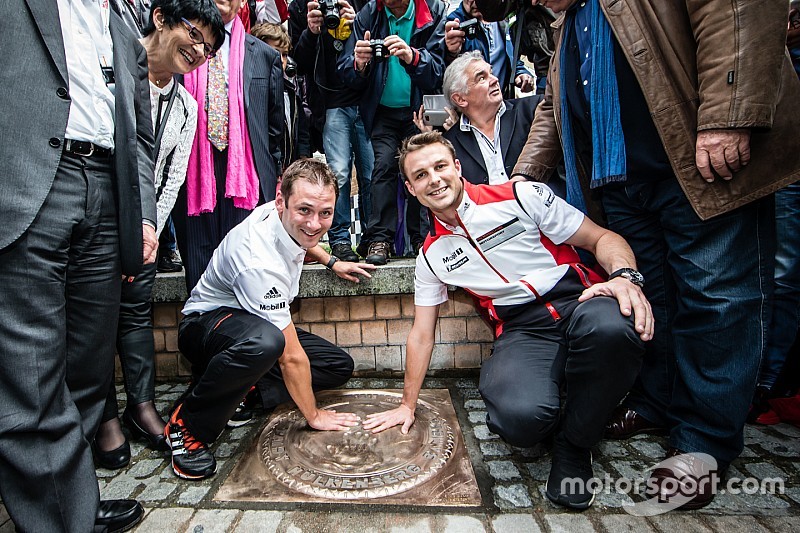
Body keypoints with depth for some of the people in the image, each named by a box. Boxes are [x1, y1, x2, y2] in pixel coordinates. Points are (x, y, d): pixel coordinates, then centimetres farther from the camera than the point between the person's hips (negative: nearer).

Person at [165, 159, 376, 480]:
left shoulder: (287, 218, -13)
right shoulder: (261, 263, -37)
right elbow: (291, 356, -29)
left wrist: (332, 262, 12)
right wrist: (313, 416, -17)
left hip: (256, 320, 9)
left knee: (340, 367, -2)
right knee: (265, 343, -45)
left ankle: (235, 388, -1)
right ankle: (187, 423, -18)